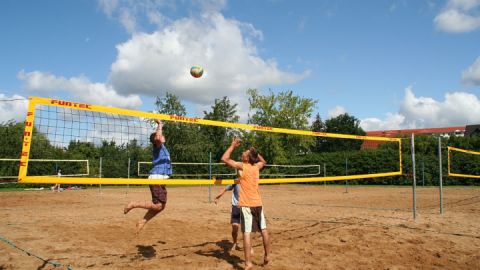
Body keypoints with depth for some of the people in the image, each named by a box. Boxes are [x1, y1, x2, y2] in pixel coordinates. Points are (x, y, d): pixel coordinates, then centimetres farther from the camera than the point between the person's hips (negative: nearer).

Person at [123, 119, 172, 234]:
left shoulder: (162, 147, 19)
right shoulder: (158, 146, -7)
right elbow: (158, 137, -28)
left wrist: (160, 127, 34)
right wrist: (159, 125, -15)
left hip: (160, 179, 10)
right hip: (156, 178, -10)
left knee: (161, 205, 12)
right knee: (157, 205, -13)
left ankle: (142, 222, 18)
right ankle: (133, 204, -2)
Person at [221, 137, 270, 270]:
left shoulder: (242, 166, -11)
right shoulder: (257, 166, 6)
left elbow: (224, 159, -14)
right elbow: (263, 161, 31)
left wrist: (233, 145, -4)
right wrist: (255, 152, 21)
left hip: (246, 205, -6)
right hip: (258, 203, 6)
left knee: (247, 233, -7)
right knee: (264, 230, 15)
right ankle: (267, 256, 28)